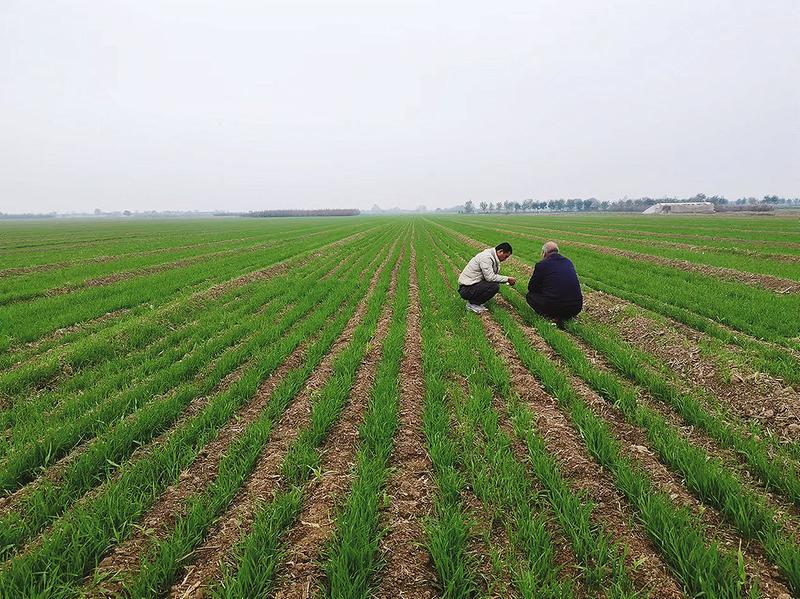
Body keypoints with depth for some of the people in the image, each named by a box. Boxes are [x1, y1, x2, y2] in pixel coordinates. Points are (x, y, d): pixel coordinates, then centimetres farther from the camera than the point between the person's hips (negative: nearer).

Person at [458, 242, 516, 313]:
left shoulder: (492, 257, 11)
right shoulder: (486, 257, -20)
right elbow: (490, 277, -26)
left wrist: (508, 280, 0)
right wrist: (507, 279, -16)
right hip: (466, 289, -10)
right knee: (495, 286, -22)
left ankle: (474, 299, 9)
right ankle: (472, 304, -7)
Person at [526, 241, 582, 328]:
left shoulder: (541, 264, -1)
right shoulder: (568, 262, 15)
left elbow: (531, 288, 9)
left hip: (554, 306, -5)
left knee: (530, 295, 17)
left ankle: (552, 317, -2)